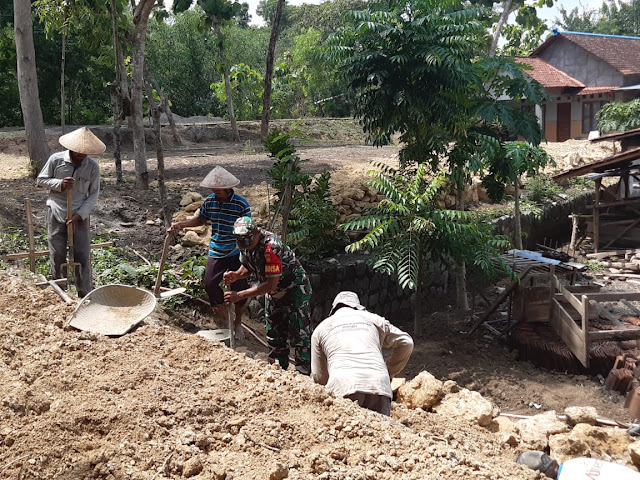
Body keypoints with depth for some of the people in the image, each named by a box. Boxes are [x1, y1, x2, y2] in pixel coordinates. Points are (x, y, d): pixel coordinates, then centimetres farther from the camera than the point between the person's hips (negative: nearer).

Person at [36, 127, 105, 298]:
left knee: (83, 256, 1)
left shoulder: (92, 166, -7)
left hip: (80, 216, 0)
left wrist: (79, 215, -13)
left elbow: (93, 195, -3)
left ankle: (85, 296, 11)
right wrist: (60, 184, -17)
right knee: (57, 255, 5)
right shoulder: (56, 159, -9)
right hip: (56, 213, 0)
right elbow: (41, 180, 2)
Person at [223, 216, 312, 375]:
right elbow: (247, 266, 7)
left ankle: (304, 374, -1)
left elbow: (271, 285, -33)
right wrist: (236, 275, -17)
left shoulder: (271, 246, -34)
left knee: (299, 336, -8)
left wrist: (239, 295, -32)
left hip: (294, 289, -8)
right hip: (274, 292, 8)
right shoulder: (245, 243, -10)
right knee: (274, 336, 14)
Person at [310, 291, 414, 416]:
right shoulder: (373, 319, 25)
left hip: (342, 387, -1)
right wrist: (389, 372, 32)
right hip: (378, 385, 1)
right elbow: (406, 342, 23)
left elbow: (318, 375, 22)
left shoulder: (321, 328, 23)